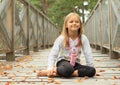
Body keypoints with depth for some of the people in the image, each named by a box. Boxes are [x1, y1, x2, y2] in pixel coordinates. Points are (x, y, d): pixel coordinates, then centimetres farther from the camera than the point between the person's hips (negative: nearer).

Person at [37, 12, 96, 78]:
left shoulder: (83, 38, -5)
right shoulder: (61, 38, -9)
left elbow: (88, 54, -4)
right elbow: (53, 54, -11)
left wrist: (91, 67, -12)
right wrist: (50, 68, -24)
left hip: (75, 64, 5)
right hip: (63, 62, -5)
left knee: (92, 71, -25)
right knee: (68, 69, -41)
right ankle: (49, 72, -17)